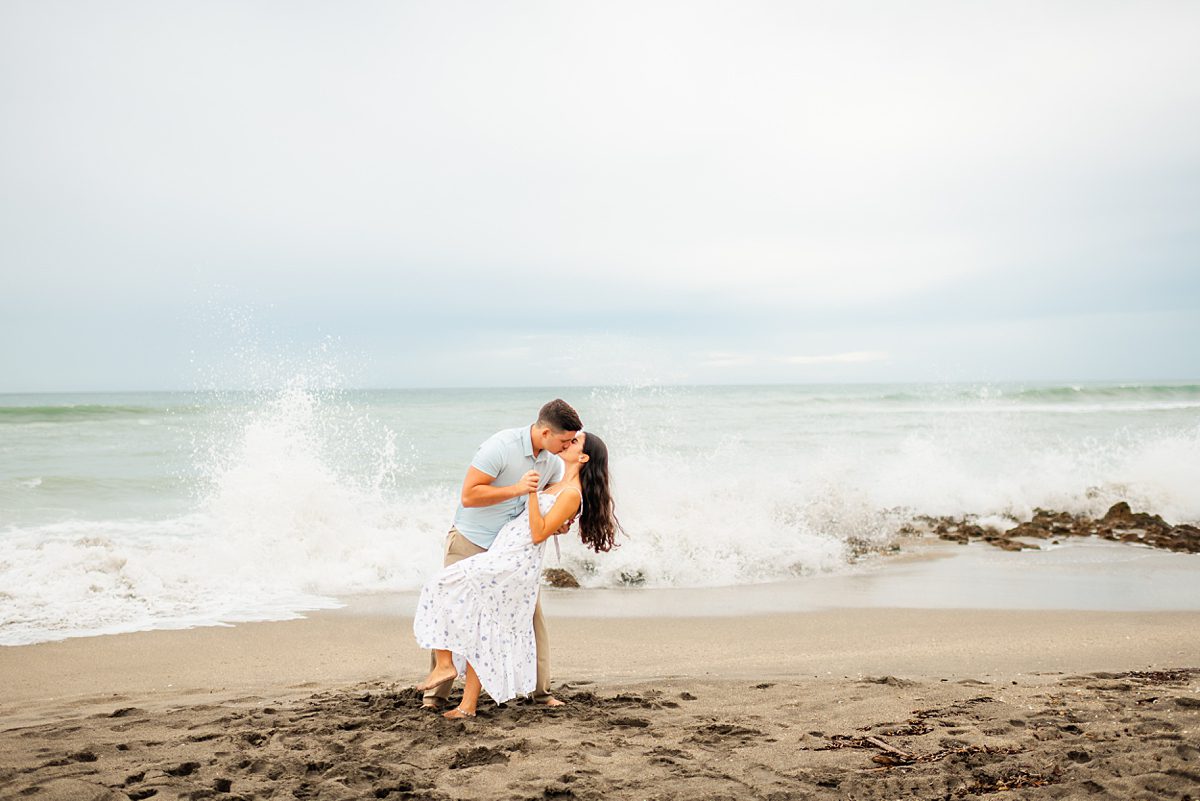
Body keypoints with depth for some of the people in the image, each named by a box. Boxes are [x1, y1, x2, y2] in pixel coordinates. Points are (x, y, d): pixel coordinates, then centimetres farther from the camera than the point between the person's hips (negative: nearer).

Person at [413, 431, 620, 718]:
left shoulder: (572, 495, -12)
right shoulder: (559, 485, 17)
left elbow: (539, 534, -18)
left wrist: (531, 491, -20)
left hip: (512, 563, -10)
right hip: (504, 558, 10)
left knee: (441, 588, -11)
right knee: (480, 630, 9)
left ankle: (444, 664, -6)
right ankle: (467, 706, 11)